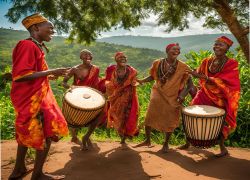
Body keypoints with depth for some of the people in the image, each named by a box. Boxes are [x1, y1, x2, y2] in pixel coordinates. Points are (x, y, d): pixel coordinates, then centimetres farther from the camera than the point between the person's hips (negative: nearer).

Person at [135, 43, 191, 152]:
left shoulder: (183, 67, -8)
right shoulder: (157, 63, -3)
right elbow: (152, 77, 8)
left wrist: (182, 95, -16)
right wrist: (142, 80, -8)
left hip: (173, 98, -1)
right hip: (158, 94, 2)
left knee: (169, 121, 6)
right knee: (149, 117, 2)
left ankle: (166, 144, 30)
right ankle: (147, 140, 26)